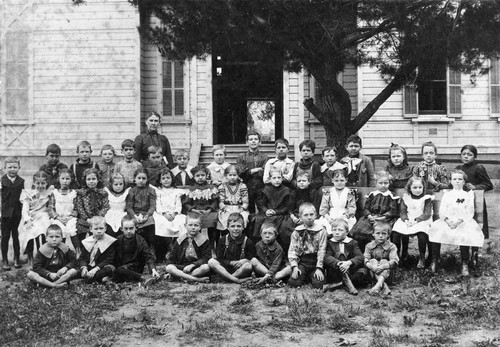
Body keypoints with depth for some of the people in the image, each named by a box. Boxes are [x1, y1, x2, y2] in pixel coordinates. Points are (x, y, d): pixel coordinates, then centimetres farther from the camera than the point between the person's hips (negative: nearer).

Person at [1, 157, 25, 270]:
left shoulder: (21, 181, 2)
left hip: (17, 213, 2)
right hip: (5, 212, -2)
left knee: (16, 236, 10)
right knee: (5, 236, 4)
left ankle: (17, 258, 21)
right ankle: (4, 260, 12)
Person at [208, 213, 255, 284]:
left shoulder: (248, 242, 1)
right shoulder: (223, 240, 6)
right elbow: (219, 259, 1)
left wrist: (245, 261, -22)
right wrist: (232, 263, -16)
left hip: (241, 271, -2)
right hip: (225, 269, 2)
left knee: (248, 265, -35)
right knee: (211, 262, -25)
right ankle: (237, 280, -33)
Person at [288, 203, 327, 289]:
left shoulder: (321, 231, -2)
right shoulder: (296, 232, 4)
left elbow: (322, 250, -6)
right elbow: (292, 250, 3)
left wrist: (319, 268, -12)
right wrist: (294, 266, -10)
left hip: (315, 262, -1)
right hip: (302, 262, 1)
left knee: (318, 285, -20)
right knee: (293, 283, -19)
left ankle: (311, 276, 14)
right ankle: (305, 278, 15)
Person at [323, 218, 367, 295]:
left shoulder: (352, 243, 7)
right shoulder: (329, 243, 5)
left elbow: (360, 257, -8)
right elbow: (327, 257, -13)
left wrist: (349, 263, -29)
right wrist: (338, 264, -33)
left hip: (350, 272, 2)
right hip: (333, 274, -2)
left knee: (363, 271, -27)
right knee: (339, 254, -25)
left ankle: (338, 284, -27)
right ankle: (347, 284, -30)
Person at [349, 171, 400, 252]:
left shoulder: (391, 197, 8)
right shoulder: (372, 195, 17)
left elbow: (393, 211, -1)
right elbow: (365, 208, 13)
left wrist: (383, 217, -14)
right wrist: (369, 216, -8)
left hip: (385, 219, -3)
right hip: (371, 217, 4)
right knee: (358, 230, -20)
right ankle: (362, 252, -8)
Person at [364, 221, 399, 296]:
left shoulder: (391, 247, -6)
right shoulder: (369, 246, 0)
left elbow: (394, 261, -20)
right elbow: (366, 260, -11)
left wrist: (383, 266, -36)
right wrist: (372, 266, -34)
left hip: (386, 272, -1)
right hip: (374, 272, 2)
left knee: (384, 261, -27)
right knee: (373, 261, -25)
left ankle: (378, 284, -51)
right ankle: (384, 286, -43)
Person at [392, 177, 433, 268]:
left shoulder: (426, 198, 2)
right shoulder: (405, 198, 10)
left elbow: (427, 214, -6)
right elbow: (402, 212, 7)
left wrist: (416, 220, -19)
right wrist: (406, 220, -15)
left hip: (421, 220, -3)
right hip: (407, 220, 3)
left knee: (422, 234, -35)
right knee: (396, 231, -24)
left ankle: (421, 258, -17)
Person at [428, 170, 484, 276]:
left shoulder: (468, 195, 15)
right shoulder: (447, 194, 20)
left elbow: (470, 212, 3)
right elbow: (442, 211, 8)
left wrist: (459, 221, -16)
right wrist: (447, 220, -14)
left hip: (463, 221, -1)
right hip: (447, 221, 2)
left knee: (465, 235, -34)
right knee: (436, 229, -28)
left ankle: (465, 263, -23)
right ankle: (434, 261, -21)